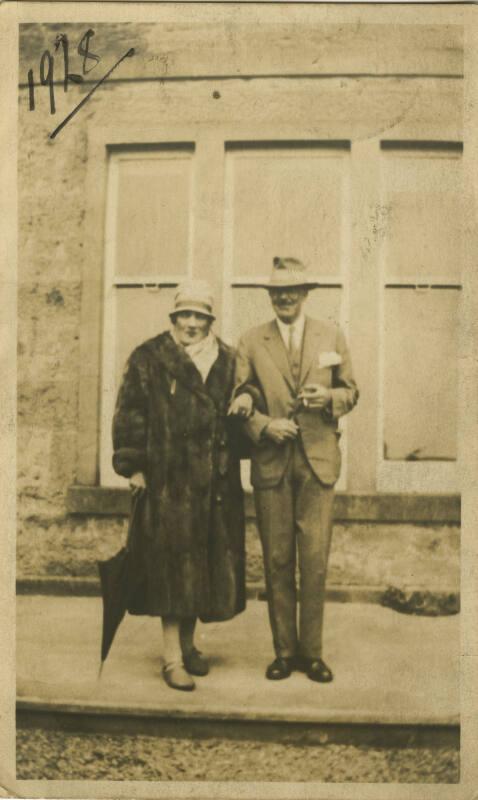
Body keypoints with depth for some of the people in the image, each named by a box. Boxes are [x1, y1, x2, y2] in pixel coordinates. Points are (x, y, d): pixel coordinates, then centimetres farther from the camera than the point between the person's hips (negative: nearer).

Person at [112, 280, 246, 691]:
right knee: (174, 564, -1)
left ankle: (188, 643, 29)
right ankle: (173, 658, 8)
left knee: (214, 562, 10)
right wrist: (132, 466, -7)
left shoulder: (228, 360, 11)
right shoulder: (149, 359, -1)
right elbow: (129, 414, -4)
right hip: (170, 480, -4)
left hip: (217, 483, 5)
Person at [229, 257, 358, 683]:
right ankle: (284, 651, 18)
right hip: (271, 461, 0)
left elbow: (352, 392, 11)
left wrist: (329, 396, -10)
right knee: (277, 562, 6)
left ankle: (311, 652, 14)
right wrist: (264, 425, -13)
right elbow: (240, 400, 6)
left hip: (318, 460, 0)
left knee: (315, 562, -1)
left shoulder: (331, 336, 9)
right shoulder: (252, 342, 7)